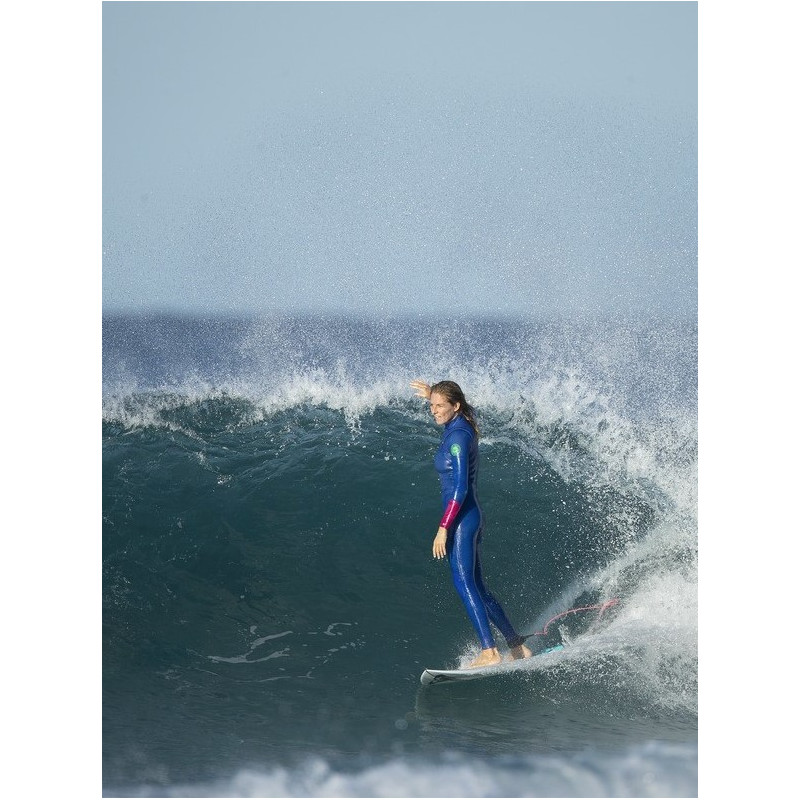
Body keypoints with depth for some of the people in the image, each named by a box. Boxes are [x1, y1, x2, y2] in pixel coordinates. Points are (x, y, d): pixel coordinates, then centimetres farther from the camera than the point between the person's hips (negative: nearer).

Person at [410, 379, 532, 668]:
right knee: (477, 589, 12)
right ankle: (517, 647, 16)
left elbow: (460, 488, -21)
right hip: (470, 517, 10)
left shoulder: (458, 435, -14)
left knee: (464, 584, -19)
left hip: (462, 518, -10)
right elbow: (463, 408, 41)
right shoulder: (460, 425, 12)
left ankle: (489, 652, -28)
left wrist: (443, 528, -23)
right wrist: (432, 394, 44)